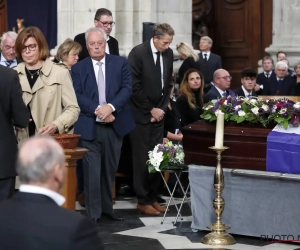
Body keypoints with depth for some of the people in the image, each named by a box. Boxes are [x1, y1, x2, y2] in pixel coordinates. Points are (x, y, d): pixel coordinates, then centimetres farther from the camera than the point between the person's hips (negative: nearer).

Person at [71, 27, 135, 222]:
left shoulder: (120, 63, 6)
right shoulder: (79, 68, 4)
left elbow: (127, 88, -4)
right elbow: (77, 95, -6)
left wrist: (110, 107, -19)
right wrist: (97, 110, -20)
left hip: (114, 124, 2)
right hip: (89, 126, -2)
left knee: (110, 169, 12)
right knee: (92, 170, -4)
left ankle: (107, 208, 24)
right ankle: (94, 213, 1)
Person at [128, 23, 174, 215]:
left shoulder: (168, 53, 5)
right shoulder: (138, 53, -13)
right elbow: (134, 87, -13)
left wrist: (162, 108, 1)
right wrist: (151, 110, -10)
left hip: (158, 113, 5)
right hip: (141, 114, -5)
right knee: (142, 158, -2)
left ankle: (153, 198, 12)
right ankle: (143, 201, 5)